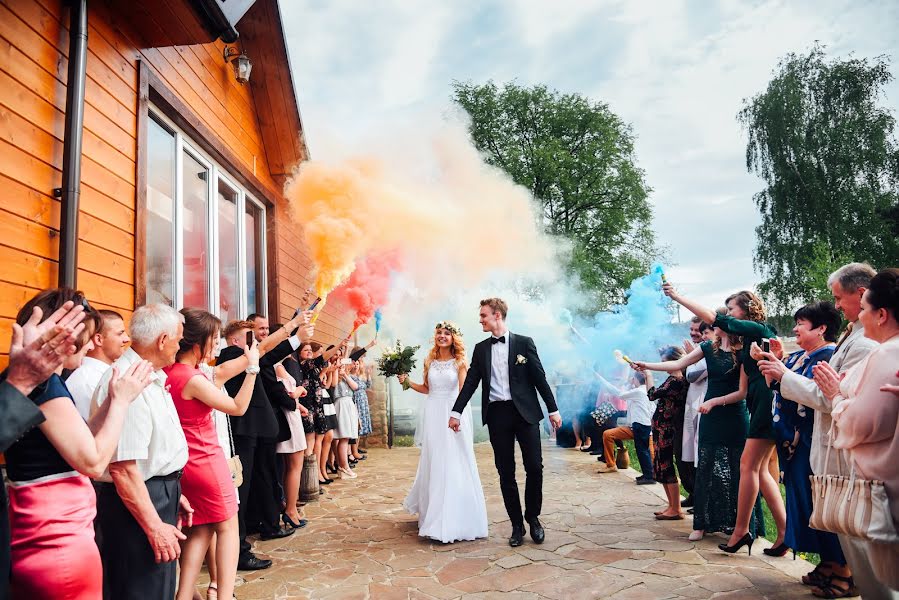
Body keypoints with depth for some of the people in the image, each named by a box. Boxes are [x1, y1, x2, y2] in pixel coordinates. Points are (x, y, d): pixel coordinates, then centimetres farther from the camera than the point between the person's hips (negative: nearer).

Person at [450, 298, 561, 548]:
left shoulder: (524, 343, 1)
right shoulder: (481, 348, 9)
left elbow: (539, 377, 1)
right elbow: (471, 382, 7)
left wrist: (553, 409, 0)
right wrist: (456, 412, 2)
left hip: (525, 412, -2)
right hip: (497, 414, 2)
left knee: (534, 467, -2)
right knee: (506, 472, 5)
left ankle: (533, 518, 21)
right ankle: (517, 524, 18)